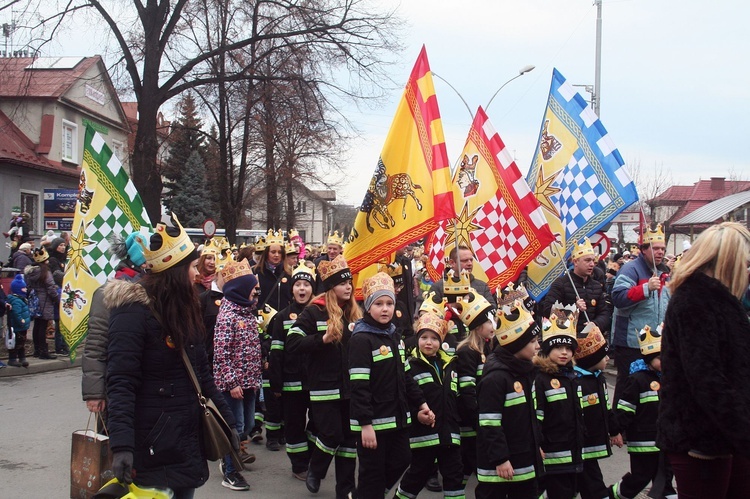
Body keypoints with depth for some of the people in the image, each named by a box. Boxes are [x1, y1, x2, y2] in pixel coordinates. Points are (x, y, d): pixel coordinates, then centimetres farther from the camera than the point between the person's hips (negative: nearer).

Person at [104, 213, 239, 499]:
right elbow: (121, 384, -22)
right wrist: (121, 444, -30)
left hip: (187, 441, 8)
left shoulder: (183, 309, 11)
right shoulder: (134, 311, -15)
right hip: (153, 448, -8)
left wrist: (227, 420, 14)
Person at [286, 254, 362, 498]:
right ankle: (314, 471, 25)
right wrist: (322, 339, -23)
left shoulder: (355, 313, 9)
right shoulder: (314, 312, -7)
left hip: (350, 386, 5)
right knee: (332, 435, -5)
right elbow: (292, 344, -14)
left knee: (349, 437, 8)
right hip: (325, 387, -5)